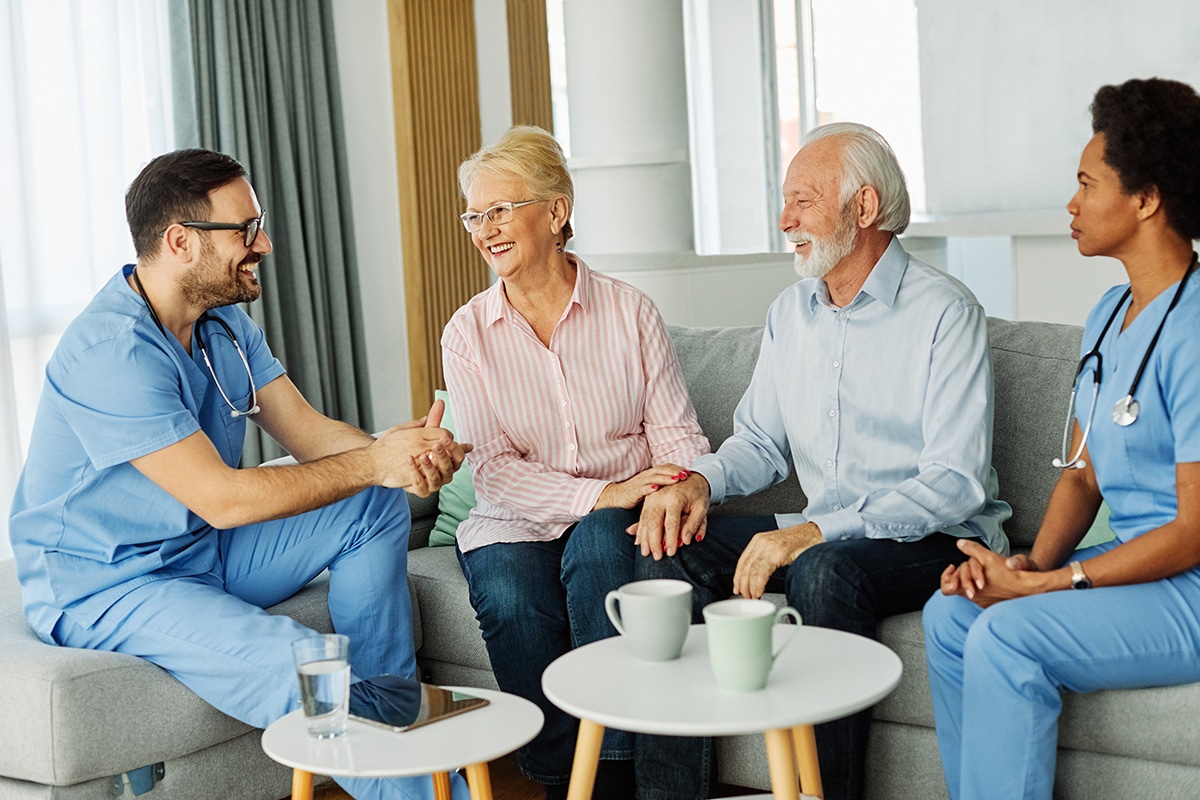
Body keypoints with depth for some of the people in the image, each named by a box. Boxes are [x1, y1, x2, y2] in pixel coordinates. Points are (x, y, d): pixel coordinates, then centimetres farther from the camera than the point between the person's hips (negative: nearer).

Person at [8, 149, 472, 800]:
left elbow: (307, 432, -2)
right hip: (106, 586, -9)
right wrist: (371, 463, -26)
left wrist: (403, 452, -22)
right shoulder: (112, 351, -26)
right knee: (303, 668, -31)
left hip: (207, 552, 9)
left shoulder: (224, 322, 5)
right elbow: (220, 498, -29)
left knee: (379, 506, 1)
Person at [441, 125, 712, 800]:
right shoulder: (468, 334, 4)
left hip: (617, 522, 0)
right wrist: (602, 494, -20)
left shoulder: (630, 311, 4)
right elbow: (492, 468, -5)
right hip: (516, 525, 1)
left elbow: (675, 430, 2)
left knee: (596, 545, -34)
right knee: (511, 600, -31)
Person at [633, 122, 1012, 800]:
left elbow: (955, 484, -19)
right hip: (826, 532, 7)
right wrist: (700, 480, -8)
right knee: (672, 551, -14)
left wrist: (814, 532, -29)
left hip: (938, 540, -6)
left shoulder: (945, 312, -12)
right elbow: (762, 442, 16)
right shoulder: (790, 312, 11)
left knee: (826, 569, -37)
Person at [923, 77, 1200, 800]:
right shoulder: (1110, 313, 12)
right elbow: (1082, 473, 14)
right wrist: (1034, 562, -4)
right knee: (950, 614, -4)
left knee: (1008, 635, -25)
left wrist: (1046, 584, -18)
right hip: (1134, 564, 9)